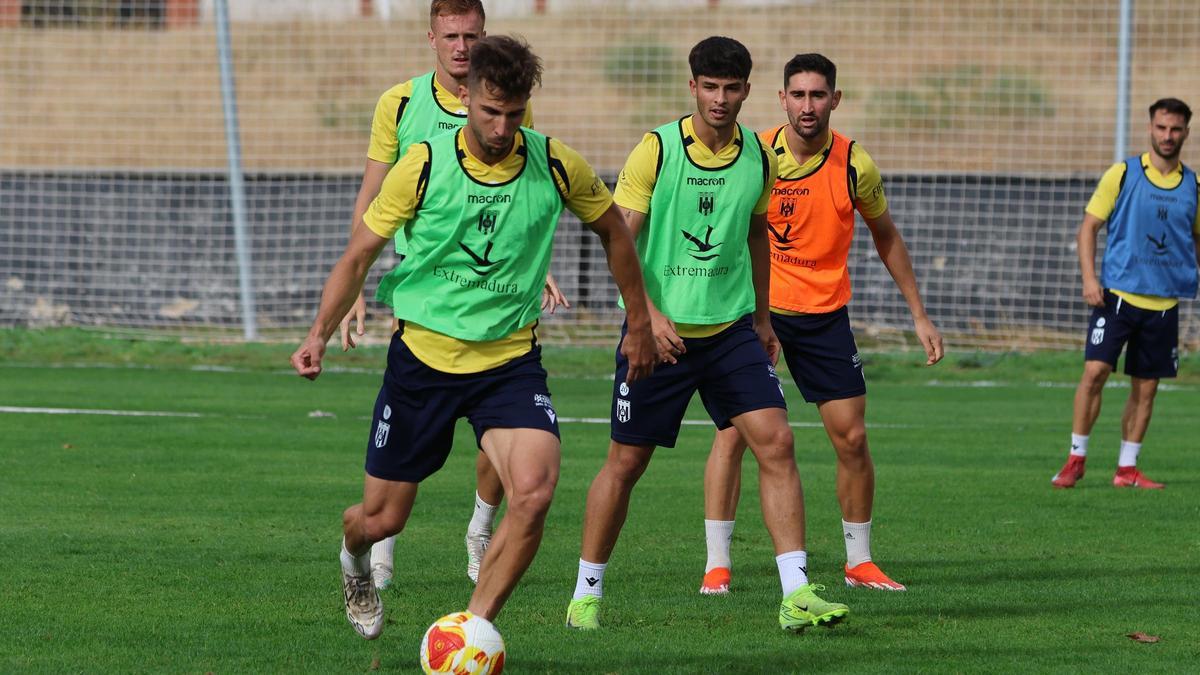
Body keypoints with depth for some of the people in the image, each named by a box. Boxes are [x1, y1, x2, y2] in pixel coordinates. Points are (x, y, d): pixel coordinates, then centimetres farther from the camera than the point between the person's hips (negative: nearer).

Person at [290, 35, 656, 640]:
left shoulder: (557, 168, -8)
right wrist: (319, 335, -14)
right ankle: (355, 560, 47)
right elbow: (359, 254, -2)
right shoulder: (424, 165, -11)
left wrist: (639, 323, 17)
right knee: (380, 519, 7)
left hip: (511, 359, 0)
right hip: (423, 357, 0)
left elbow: (614, 232, 12)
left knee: (534, 493, -25)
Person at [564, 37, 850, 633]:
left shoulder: (758, 158, 3)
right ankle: (587, 593, 19)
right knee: (626, 461, 3)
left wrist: (761, 317, 22)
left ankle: (796, 595, -11)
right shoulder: (656, 150, -10)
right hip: (661, 331, -3)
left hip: (731, 330, 3)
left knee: (775, 443, -11)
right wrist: (649, 313, -23)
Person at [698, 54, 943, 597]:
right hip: (756, 308, -2)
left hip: (824, 314, 2)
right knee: (733, 430, -10)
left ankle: (859, 561, 16)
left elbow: (885, 236, 10)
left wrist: (919, 314, 10)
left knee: (852, 436, 0)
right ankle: (717, 564, -4)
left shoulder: (855, 165, -6)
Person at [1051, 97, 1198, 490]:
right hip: (1118, 293, -3)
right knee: (1095, 370, -13)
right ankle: (1075, 460, -3)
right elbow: (1088, 226, 2)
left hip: (1164, 302, 3)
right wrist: (1089, 278, -9)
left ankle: (1127, 469, 15)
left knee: (1146, 388, 5)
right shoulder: (1122, 174, -1)